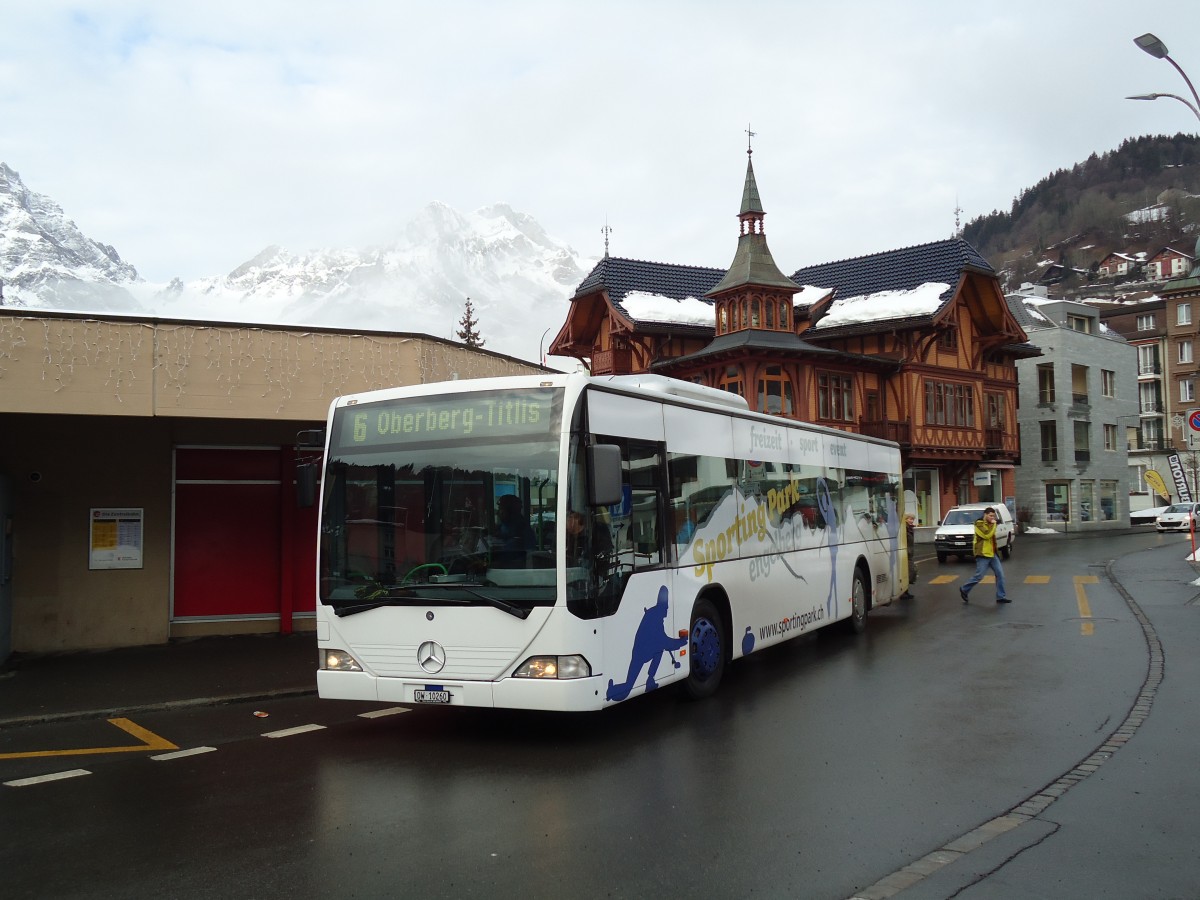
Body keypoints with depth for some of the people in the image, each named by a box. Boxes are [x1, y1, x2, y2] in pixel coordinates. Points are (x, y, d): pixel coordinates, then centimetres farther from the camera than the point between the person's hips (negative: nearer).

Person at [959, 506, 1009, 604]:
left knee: (1000, 574, 1)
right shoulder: (979, 524, -11)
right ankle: (964, 590, 13)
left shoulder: (990, 524, 16)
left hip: (992, 554, 8)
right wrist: (993, 525, -16)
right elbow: (986, 535, -25)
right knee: (979, 576, -7)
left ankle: (1001, 596, 4)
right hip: (982, 555, -8)